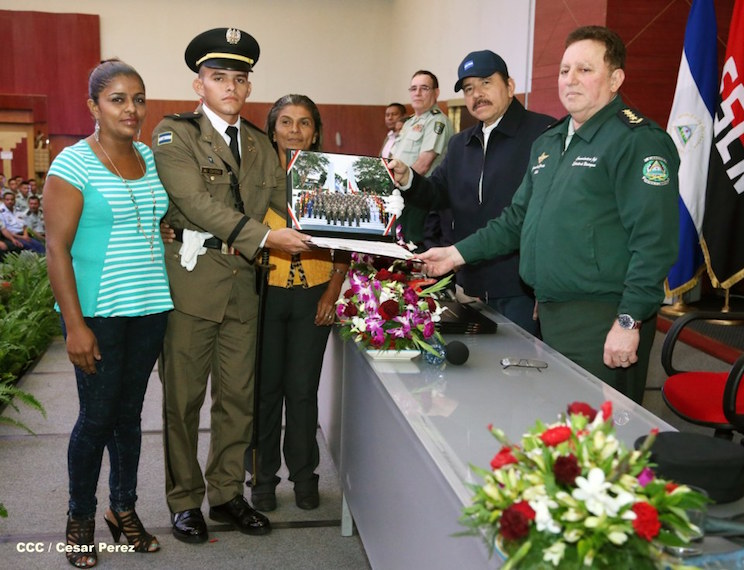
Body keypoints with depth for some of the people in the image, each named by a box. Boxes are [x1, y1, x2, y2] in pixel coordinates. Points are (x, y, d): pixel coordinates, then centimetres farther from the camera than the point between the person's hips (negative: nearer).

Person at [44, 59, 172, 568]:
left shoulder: (150, 159, 8)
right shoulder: (73, 164, -9)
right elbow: (57, 248, -11)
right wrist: (75, 324, -16)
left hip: (150, 308, 5)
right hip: (97, 312, -5)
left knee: (130, 412, 14)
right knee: (97, 416, 2)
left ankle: (124, 508, 29)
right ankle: (81, 518, 23)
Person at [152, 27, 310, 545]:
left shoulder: (261, 145, 16)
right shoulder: (174, 133, -3)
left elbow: (283, 205, 12)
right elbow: (195, 202, -16)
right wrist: (265, 237, -22)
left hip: (244, 284, 5)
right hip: (190, 282, -5)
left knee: (238, 396, 11)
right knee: (184, 399, 6)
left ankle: (227, 493, 26)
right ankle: (185, 500, 21)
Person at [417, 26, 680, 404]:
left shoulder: (637, 140, -11)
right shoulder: (547, 143, 17)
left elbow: (653, 241, -17)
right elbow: (517, 219, 22)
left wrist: (629, 323, -21)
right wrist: (457, 254, 13)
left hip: (602, 323, -8)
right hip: (551, 316, 8)